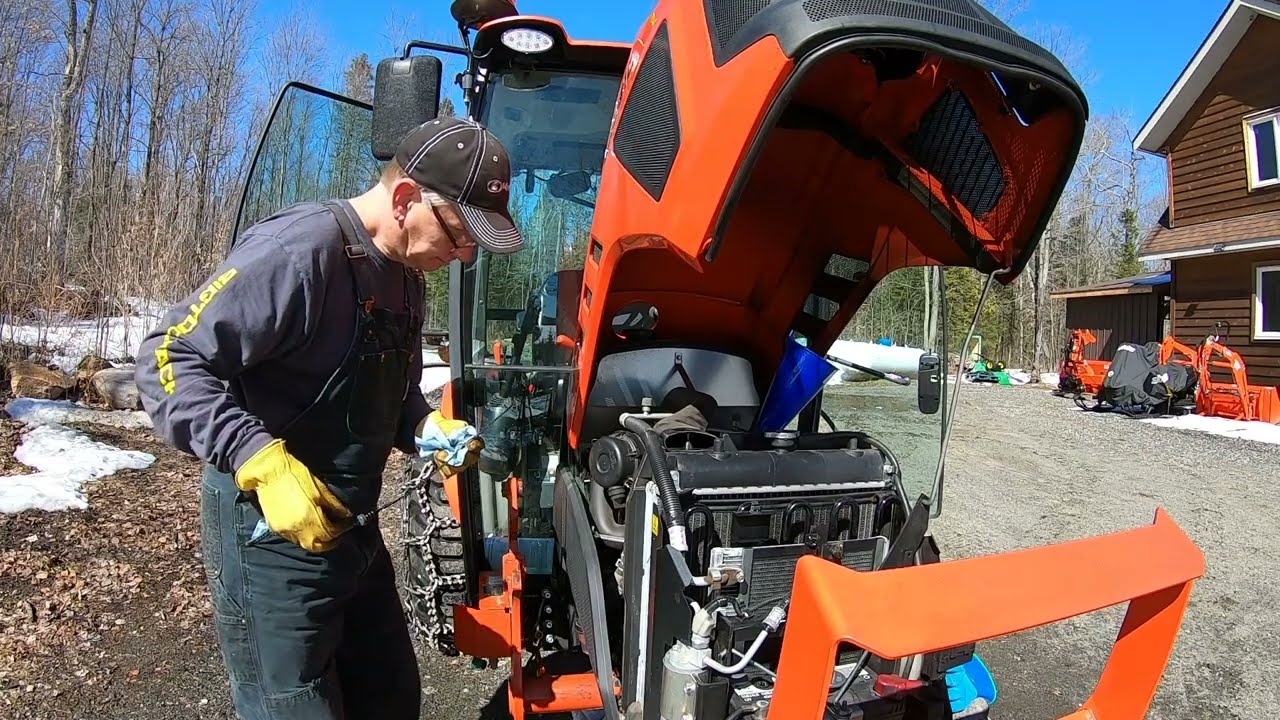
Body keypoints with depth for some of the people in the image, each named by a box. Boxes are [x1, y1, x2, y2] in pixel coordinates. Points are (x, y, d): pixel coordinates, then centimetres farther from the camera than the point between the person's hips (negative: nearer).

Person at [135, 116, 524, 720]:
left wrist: (427, 429, -1)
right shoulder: (300, 251, -22)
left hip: (352, 528, 9)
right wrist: (264, 463, -30)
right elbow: (168, 359, -22)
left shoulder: (404, 275, 8)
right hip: (272, 534, -9)